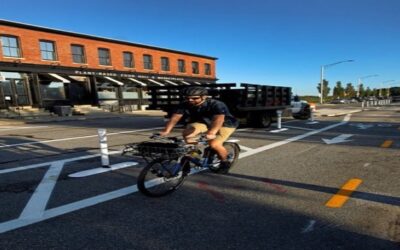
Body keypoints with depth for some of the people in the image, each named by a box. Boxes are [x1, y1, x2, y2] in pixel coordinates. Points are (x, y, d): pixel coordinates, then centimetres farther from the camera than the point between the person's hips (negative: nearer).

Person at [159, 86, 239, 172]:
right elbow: (174, 118, -23)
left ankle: (225, 162, 4)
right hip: (203, 122, 4)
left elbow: (218, 119, -46)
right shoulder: (184, 105, -19)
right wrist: (166, 131, -37)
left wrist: (211, 133, -62)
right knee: (187, 133, -23)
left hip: (226, 124, -4)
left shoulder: (216, 104, -32)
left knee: (214, 144, -24)